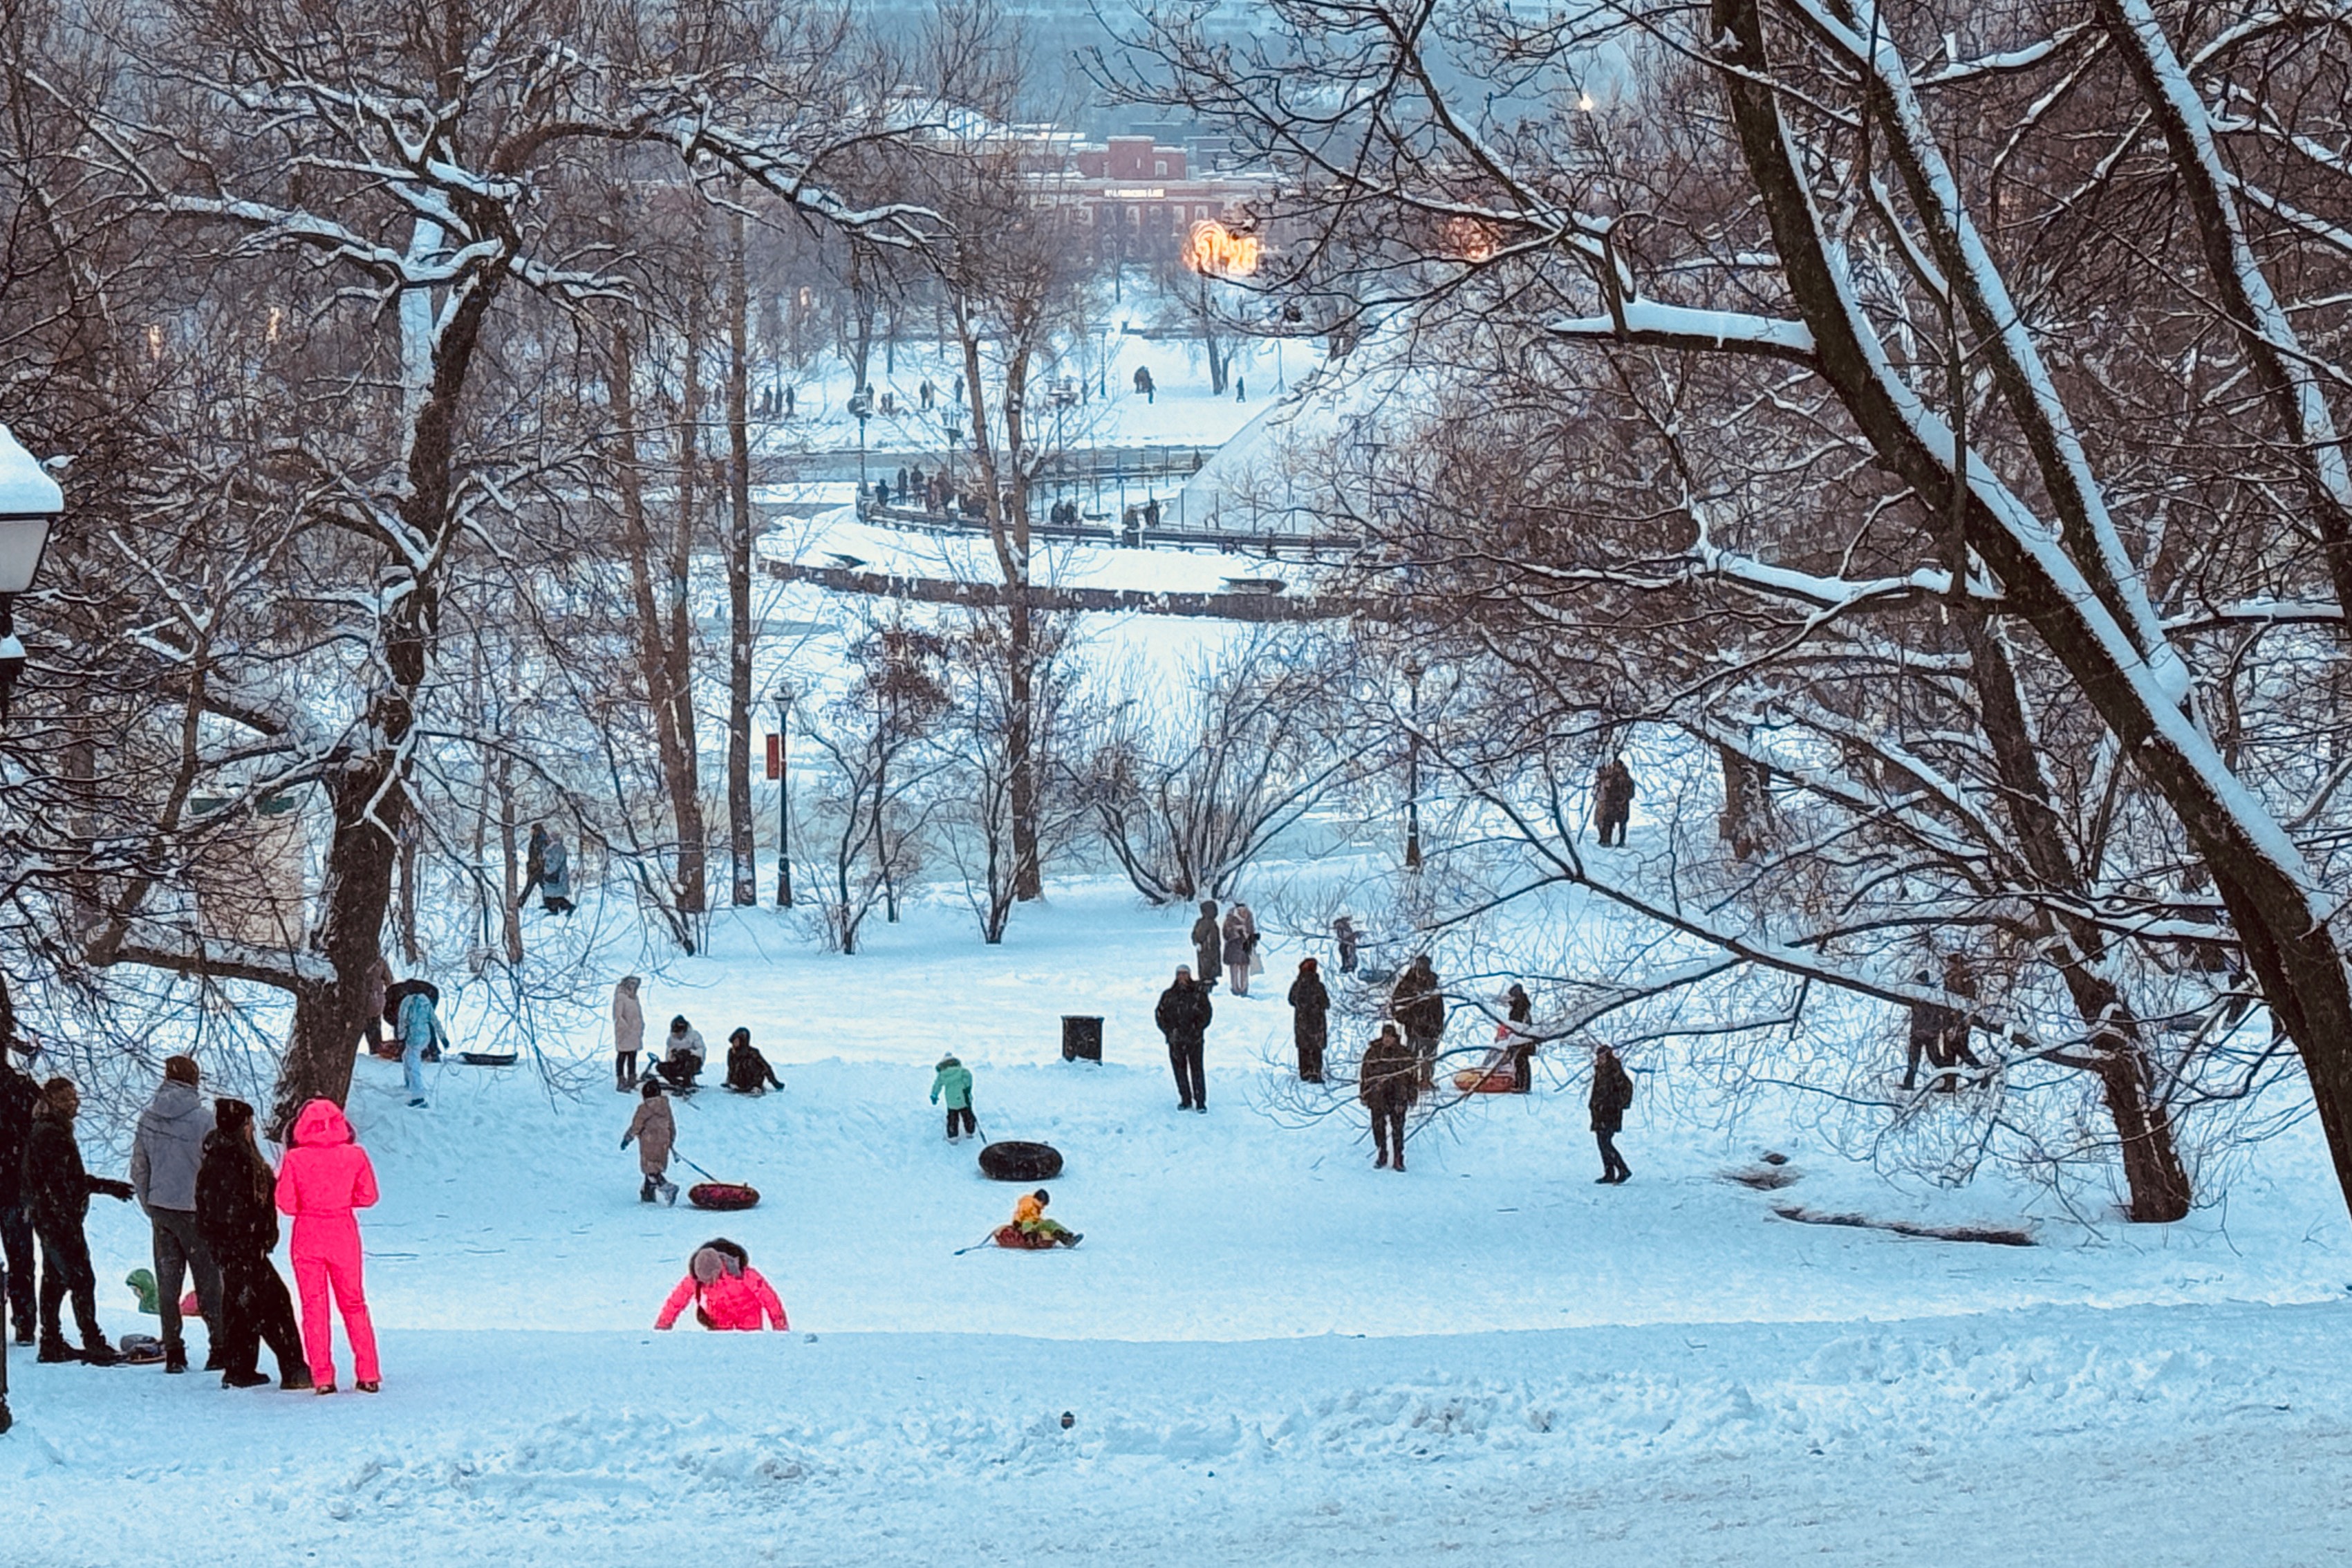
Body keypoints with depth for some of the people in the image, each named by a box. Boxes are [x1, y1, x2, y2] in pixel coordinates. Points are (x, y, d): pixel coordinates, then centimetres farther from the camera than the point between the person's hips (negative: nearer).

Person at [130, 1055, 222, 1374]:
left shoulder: (148, 1118, 2)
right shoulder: (203, 1118, -11)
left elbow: (138, 1168, 8)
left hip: (160, 1208, 4)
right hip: (195, 1209, -4)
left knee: (168, 1282, 9)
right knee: (208, 1280, 5)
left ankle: (173, 1351, 8)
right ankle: (219, 1347, 6)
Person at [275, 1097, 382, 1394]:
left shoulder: (295, 1158, -11)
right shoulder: (355, 1156, -7)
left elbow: (286, 1203, -9)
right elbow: (368, 1196, 0)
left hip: (308, 1235, -1)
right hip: (344, 1233, 1)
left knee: (314, 1306, 7)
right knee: (353, 1303, 14)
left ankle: (322, 1377, 3)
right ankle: (369, 1374, 11)